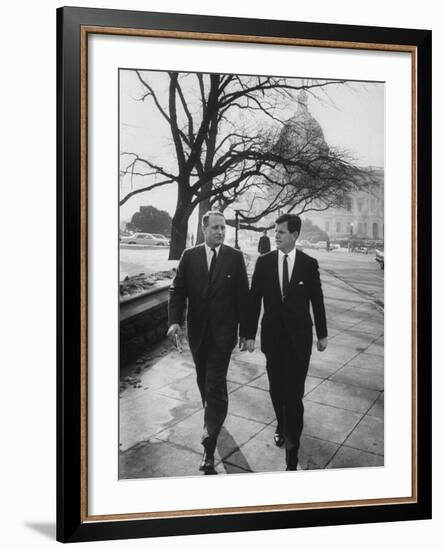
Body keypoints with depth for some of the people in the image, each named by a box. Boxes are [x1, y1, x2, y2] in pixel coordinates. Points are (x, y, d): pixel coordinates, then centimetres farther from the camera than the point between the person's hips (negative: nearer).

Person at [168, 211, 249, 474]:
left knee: (215, 386, -8)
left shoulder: (235, 257, -3)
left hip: (222, 333, -3)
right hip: (198, 332, 3)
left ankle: (209, 449, -5)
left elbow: (243, 296, -1)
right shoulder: (189, 256, 2)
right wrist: (175, 320, -14)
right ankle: (214, 417, 43)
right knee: (204, 382, 18)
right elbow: (177, 291, 1)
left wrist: (245, 332, -2)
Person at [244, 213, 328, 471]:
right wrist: (250, 334, -1)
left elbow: (317, 300, 3)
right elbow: (254, 299, 1)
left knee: (295, 391, -6)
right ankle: (283, 426, 37)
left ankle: (292, 445, 3)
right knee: (277, 388, 13)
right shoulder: (264, 262, -1)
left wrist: (322, 334, 8)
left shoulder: (309, 264, -4)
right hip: (272, 335, 2)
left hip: (299, 336, -2)